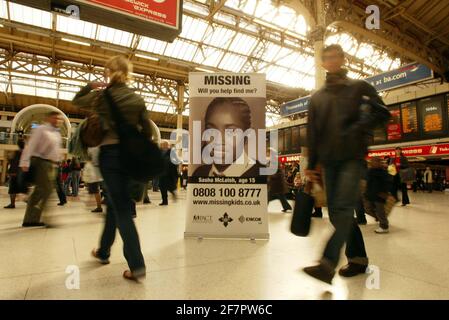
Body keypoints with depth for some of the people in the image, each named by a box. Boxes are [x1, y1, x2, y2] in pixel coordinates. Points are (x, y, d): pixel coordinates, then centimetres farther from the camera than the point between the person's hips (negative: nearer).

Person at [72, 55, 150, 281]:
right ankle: (103, 251, 36)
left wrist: (90, 86, 31)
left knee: (122, 209, -2)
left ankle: (137, 265, -6)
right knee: (114, 204, 19)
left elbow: (77, 101, 20)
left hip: (109, 154, -4)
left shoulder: (102, 96, 0)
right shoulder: (138, 99, 6)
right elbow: (147, 131, 5)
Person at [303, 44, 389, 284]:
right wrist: (311, 165, 7)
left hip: (352, 157, -4)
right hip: (329, 160, 4)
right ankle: (358, 259, 17)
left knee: (343, 208, -16)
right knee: (337, 213, 3)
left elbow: (381, 111, 1)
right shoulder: (317, 97, 18)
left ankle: (327, 265, -20)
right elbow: (312, 133, 12)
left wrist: (356, 130, -13)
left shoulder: (359, 87, 10)